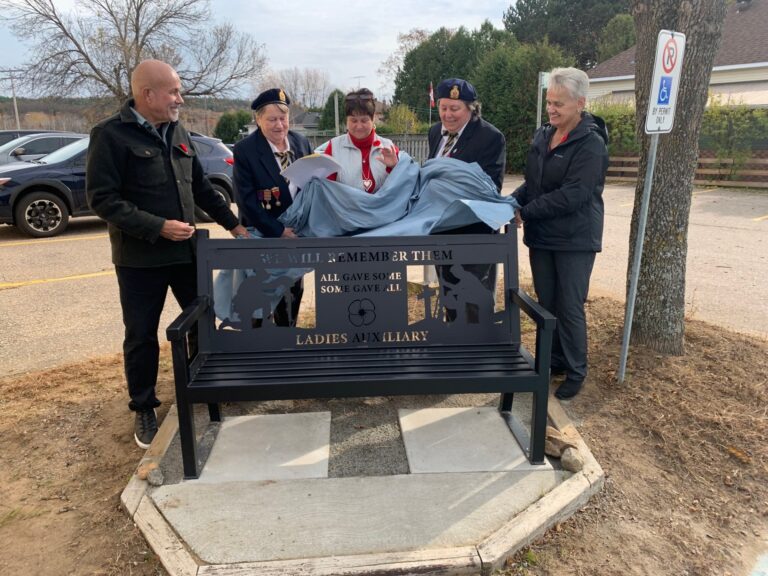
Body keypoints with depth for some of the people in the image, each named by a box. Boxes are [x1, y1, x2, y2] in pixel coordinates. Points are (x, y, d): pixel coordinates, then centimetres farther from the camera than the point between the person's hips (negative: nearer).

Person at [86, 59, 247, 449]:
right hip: (139, 257, -5)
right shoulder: (111, 134, -11)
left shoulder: (177, 132, 9)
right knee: (141, 336, 7)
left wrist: (232, 223, 12)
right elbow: (102, 198, -16)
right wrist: (158, 227, -22)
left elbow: (200, 186, 15)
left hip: (186, 250, 6)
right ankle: (144, 409, 24)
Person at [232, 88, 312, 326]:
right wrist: (278, 231, -21)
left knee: (294, 290, 14)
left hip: (297, 232, 5)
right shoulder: (245, 150, -12)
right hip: (264, 238, -4)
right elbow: (246, 200, -16)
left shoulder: (301, 142, 2)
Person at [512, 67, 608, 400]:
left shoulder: (591, 144, -14)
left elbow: (573, 195, -23)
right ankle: (553, 361, 30)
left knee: (570, 308, 1)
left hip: (574, 240, -6)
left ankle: (575, 372, 18)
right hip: (541, 237, 6)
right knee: (546, 304, 13)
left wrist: (525, 212, -20)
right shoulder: (542, 136, 7)